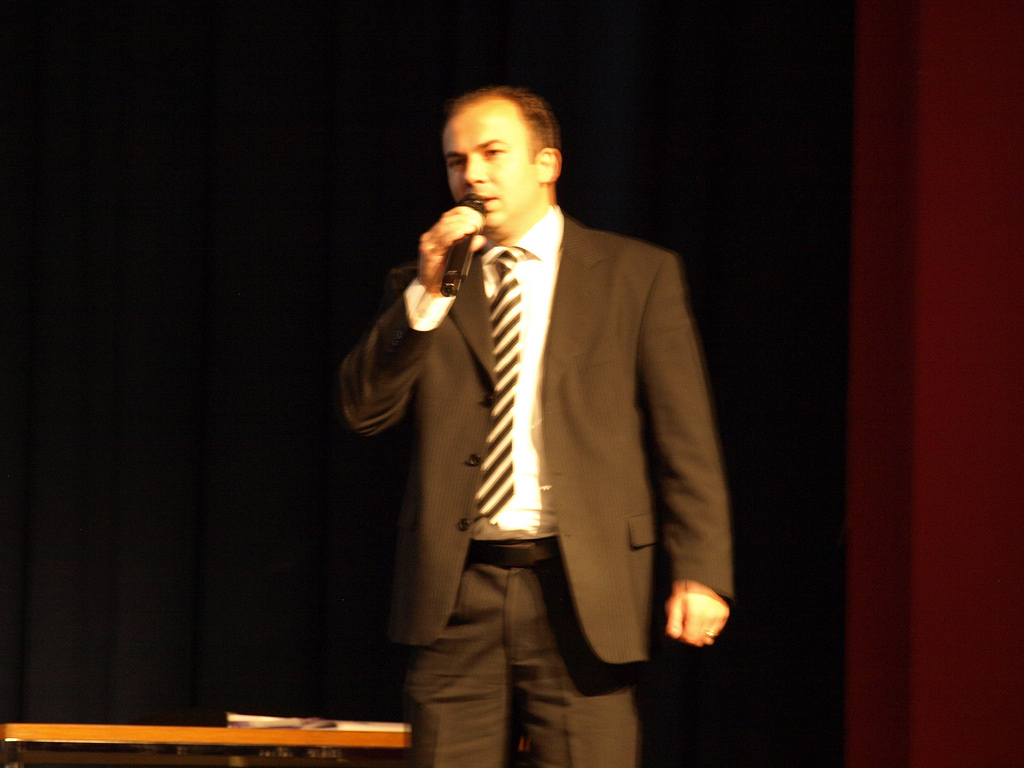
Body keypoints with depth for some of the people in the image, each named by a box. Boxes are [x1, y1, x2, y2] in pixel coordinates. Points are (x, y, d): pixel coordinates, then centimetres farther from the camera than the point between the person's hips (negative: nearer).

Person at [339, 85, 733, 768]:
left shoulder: (637, 274, 6)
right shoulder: (423, 291, 15)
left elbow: (686, 436, 1)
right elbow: (365, 409, 3)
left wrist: (701, 571, -9)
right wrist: (427, 293, -7)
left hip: (581, 591, -2)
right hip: (456, 591, 2)